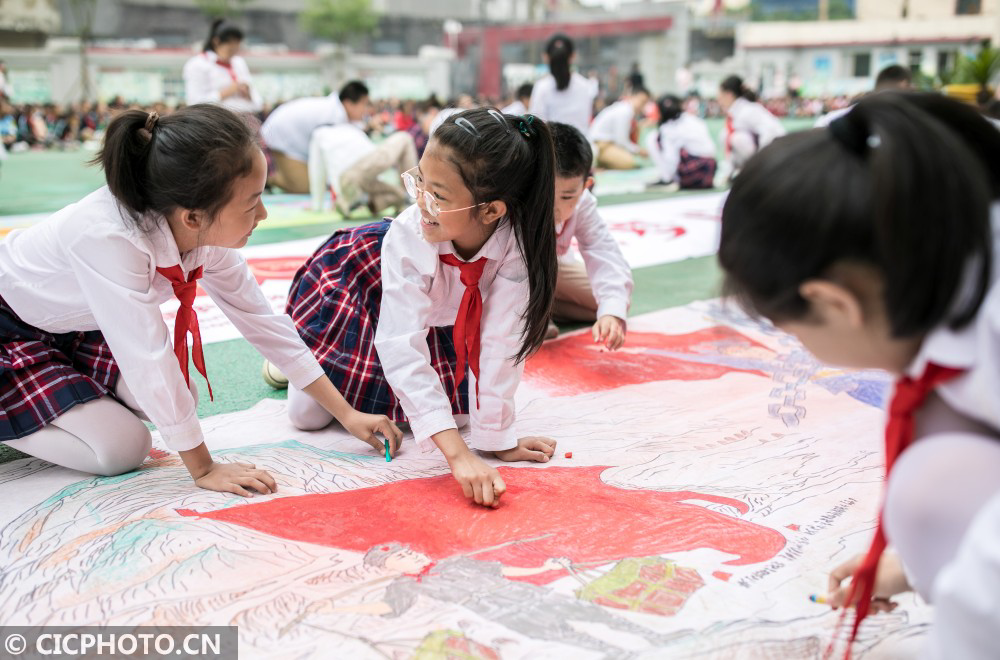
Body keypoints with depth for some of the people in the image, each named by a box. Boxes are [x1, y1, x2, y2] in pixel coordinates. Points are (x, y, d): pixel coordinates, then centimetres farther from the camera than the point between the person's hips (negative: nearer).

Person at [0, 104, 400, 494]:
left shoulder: (206, 232, -20)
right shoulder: (109, 239, -41)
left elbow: (263, 321, -10)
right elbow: (150, 362, -36)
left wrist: (347, 414, -8)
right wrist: (203, 469, -27)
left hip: (74, 323, 7)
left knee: (171, 401, 0)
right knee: (121, 448, -15)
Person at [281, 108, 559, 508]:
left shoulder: (516, 243, -37)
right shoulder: (409, 238, -42)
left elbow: (500, 344, -33)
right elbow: (403, 347, -47)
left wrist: (497, 439, -31)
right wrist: (458, 454, -54)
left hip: (436, 311, 3)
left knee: (454, 409, 2)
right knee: (307, 414, -5)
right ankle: (295, 354, 26)